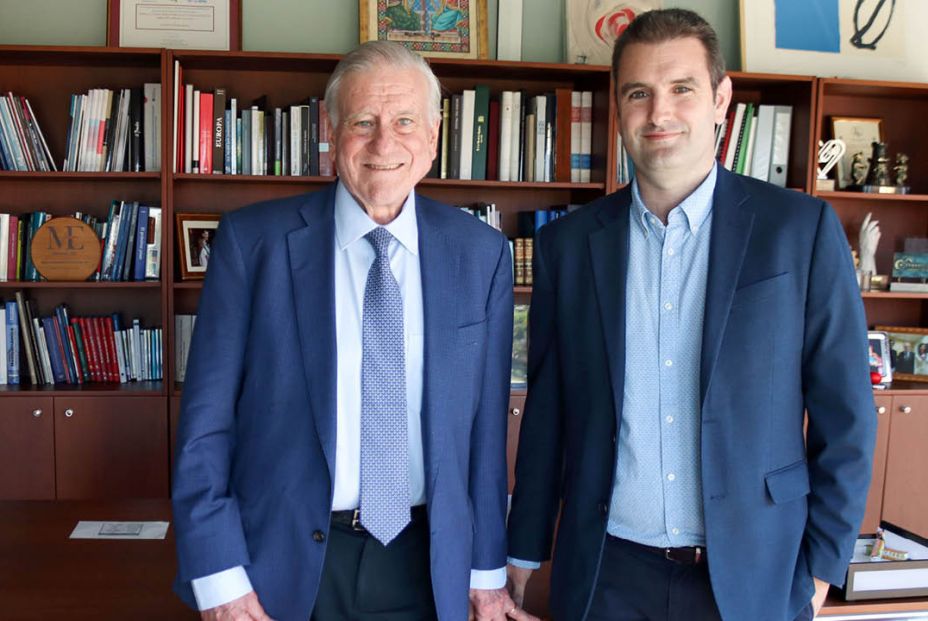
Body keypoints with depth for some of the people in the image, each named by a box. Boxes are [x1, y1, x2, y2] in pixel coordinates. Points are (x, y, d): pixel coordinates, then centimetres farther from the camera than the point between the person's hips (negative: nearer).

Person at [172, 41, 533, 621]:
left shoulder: (481, 252, -3)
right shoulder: (252, 240, -8)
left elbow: (485, 420, 1)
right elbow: (207, 418, -6)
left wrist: (487, 567, 5)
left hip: (425, 564, 2)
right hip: (285, 561, -1)